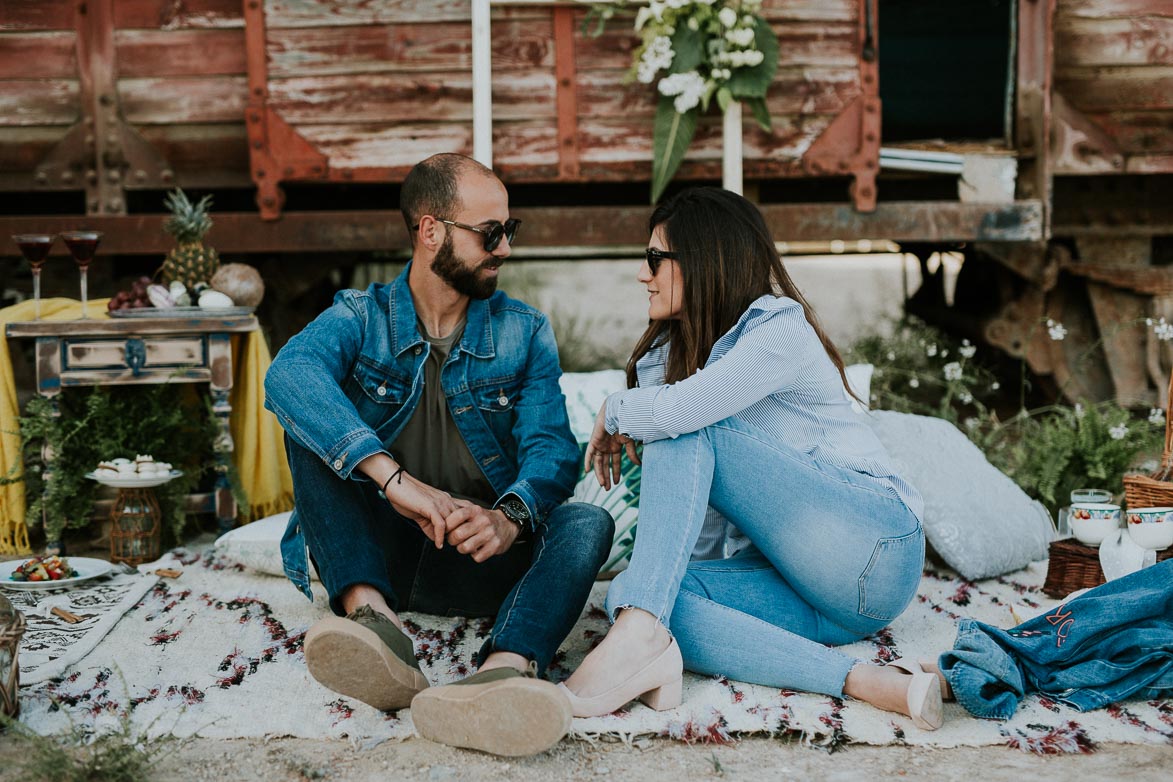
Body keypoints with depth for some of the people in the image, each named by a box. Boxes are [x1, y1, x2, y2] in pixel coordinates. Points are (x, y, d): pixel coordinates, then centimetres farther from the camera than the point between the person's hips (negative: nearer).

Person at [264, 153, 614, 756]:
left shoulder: (525, 332, 7)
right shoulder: (361, 317, 1)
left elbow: (551, 448, -7)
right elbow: (289, 374, -23)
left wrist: (509, 517, -32)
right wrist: (393, 477, -38)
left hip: (477, 564, 1)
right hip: (373, 554, -1)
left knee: (586, 522, -26)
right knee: (310, 422, -20)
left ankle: (505, 671, -57)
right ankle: (372, 615, -42)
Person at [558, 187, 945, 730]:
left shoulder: (781, 328, -8)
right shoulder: (673, 350, 17)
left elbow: (681, 410, -25)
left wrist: (613, 413, -6)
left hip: (875, 548, -7)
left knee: (687, 431, -19)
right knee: (628, 591, -19)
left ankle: (639, 633, -35)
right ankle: (860, 681, -33)